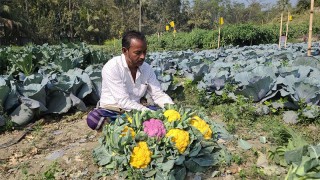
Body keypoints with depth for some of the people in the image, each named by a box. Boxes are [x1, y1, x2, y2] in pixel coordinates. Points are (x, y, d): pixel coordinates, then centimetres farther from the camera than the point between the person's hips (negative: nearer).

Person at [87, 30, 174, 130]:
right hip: (112, 111, -5)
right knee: (94, 119, -35)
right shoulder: (111, 68, -19)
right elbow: (124, 102, -24)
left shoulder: (147, 68, -2)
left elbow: (158, 94, 1)